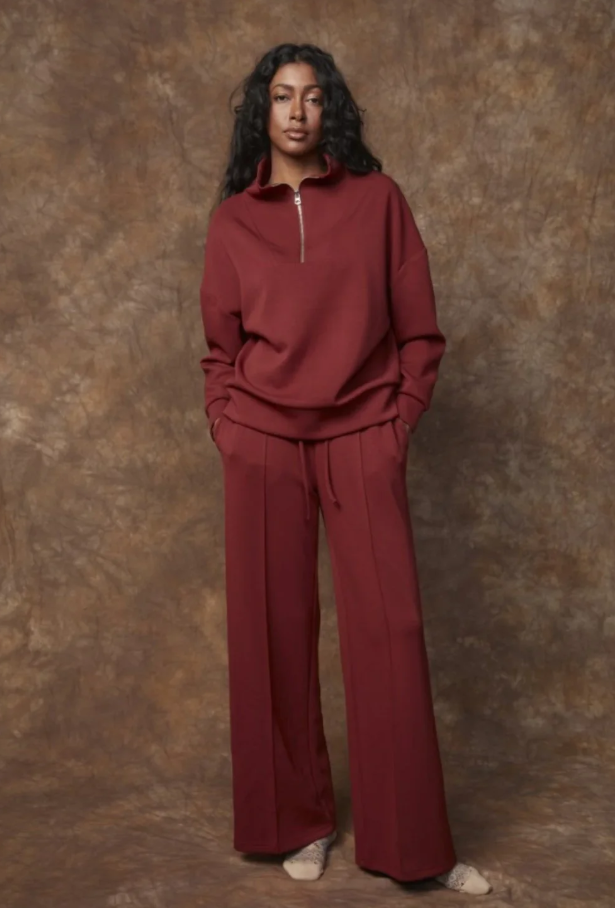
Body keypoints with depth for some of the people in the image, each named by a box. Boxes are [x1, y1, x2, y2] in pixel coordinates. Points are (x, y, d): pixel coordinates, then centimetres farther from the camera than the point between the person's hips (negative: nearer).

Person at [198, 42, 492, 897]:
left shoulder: (377, 198, 4)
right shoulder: (232, 219, 8)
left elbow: (420, 333, 5)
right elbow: (220, 348, 13)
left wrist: (396, 427, -1)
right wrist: (228, 432, 1)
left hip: (361, 438, -1)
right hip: (262, 441, 2)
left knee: (389, 629, -4)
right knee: (273, 630, 4)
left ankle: (412, 842, 8)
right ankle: (298, 822, 20)